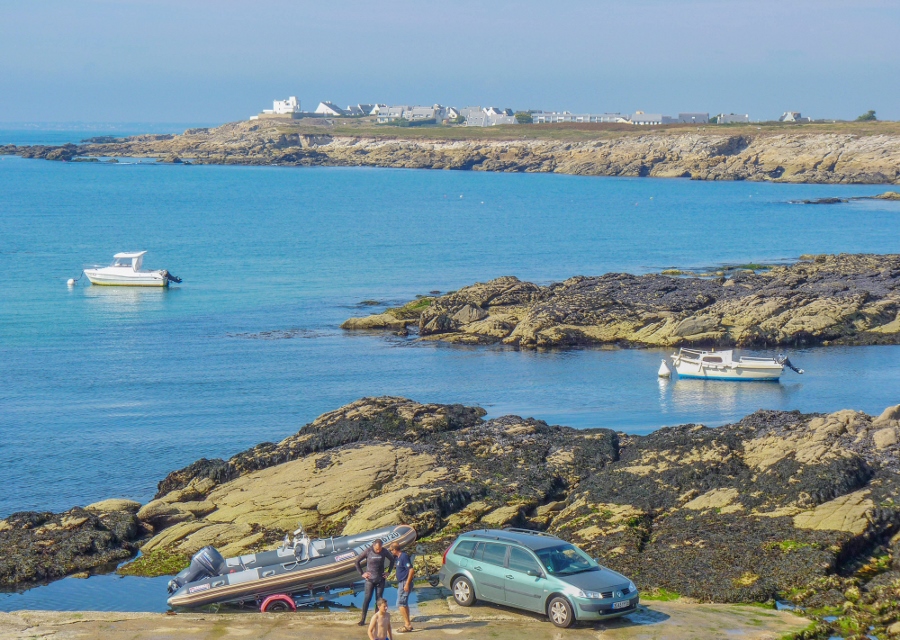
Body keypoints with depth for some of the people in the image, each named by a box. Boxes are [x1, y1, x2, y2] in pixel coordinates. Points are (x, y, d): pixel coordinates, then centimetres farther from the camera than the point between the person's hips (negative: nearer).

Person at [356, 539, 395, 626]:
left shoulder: (384, 551, -2)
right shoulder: (368, 551, -9)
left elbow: (392, 559, 16)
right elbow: (357, 561, 1)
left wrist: (388, 571, 9)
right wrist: (361, 573, -2)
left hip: (380, 579, 2)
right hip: (370, 579, -2)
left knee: (379, 599, 3)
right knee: (367, 598, -6)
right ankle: (363, 619, -2)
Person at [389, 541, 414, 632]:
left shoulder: (404, 557, -19)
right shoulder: (399, 556, 10)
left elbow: (411, 570, -25)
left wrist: (407, 584, -26)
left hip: (405, 583, -10)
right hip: (401, 583, 10)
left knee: (400, 604, -10)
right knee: (404, 604, 15)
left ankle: (407, 625, -10)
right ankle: (407, 624, 21)